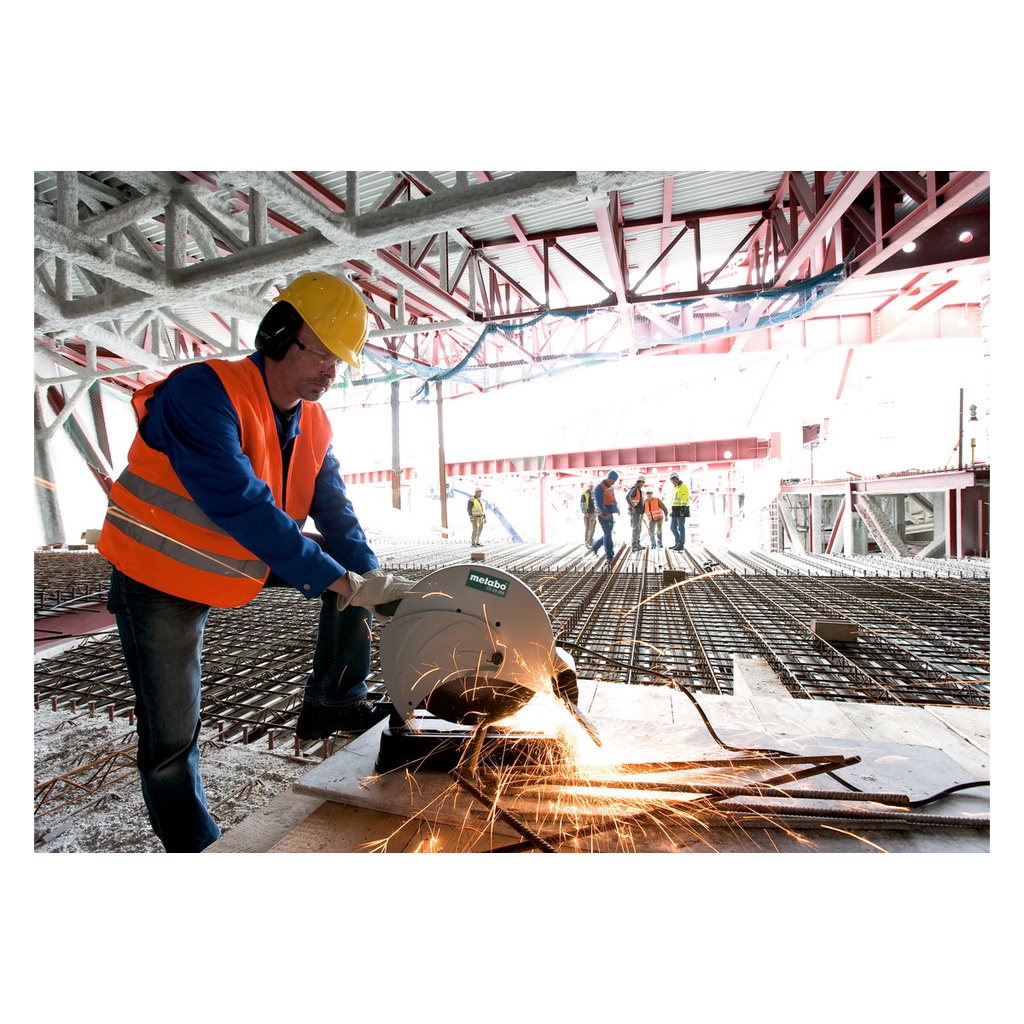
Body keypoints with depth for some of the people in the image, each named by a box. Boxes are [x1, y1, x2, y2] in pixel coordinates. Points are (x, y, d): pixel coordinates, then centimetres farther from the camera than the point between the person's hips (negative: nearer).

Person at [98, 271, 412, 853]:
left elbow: (334, 510, -6)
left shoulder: (315, 425, -5)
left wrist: (372, 578, -20)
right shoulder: (203, 391, -27)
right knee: (171, 737, 1)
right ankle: (193, 844, 28)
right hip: (159, 579, -6)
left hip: (245, 564, 6)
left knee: (353, 563, -3)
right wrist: (340, 581, -39)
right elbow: (239, 503, -38)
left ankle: (333, 703, 5)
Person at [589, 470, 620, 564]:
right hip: (603, 516, -8)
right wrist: (605, 514, -27)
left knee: (607, 534, 16)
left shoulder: (611, 488, 14)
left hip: (610, 515, 8)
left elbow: (614, 500, 19)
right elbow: (599, 503, -21)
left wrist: (616, 511, 6)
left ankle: (595, 546, 35)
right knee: (608, 535, -7)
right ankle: (610, 558, -2)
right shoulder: (599, 488, -13)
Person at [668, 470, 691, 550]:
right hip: (674, 511, 9)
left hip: (680, 510, -9)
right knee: (673, 528, 10)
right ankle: (677, 543, 19)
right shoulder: (675, 488, 21)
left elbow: (685, 499, -17)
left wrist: (683, 510, -23)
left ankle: (680, 545, -1)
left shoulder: (683, 487, -8)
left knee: (681, 528, -5)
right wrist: (671, 511, 21)